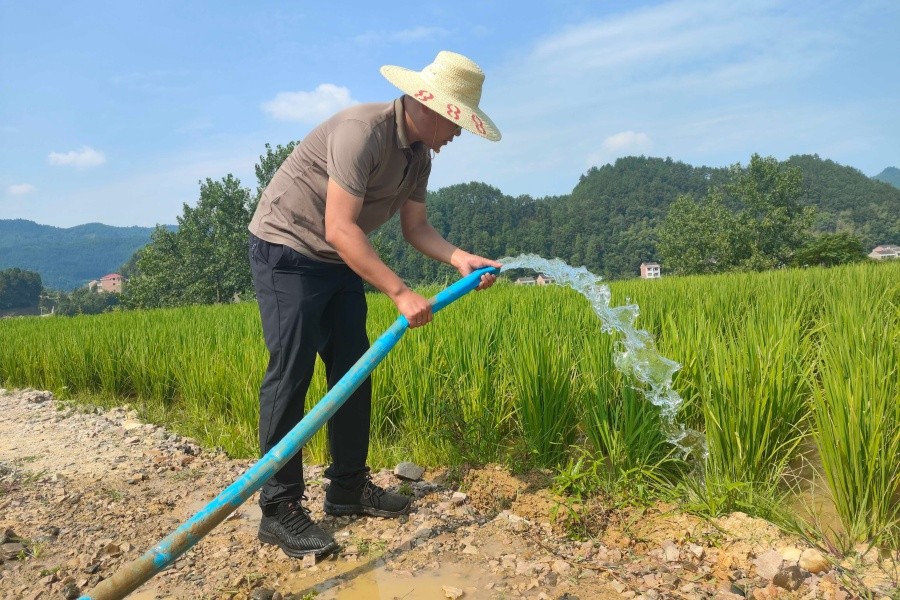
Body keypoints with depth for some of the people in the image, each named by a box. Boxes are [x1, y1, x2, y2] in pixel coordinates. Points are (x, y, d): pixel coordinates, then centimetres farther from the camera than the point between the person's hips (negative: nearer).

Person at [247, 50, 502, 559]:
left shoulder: (419, 155, 4)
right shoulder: (362, 131, -25)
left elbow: (416, 226, 6)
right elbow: (339, 229, -30)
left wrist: (460, 258, -12)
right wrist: (401, 293, -31)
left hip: (339, 261, 9)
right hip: (287, 250, -9)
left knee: (353, 370, 6)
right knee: (291, 373, -10)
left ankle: (349, 488, 16)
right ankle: (280, 508, 0)